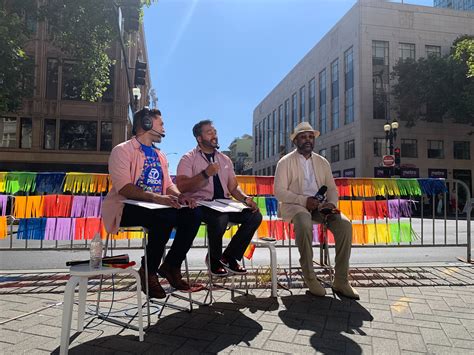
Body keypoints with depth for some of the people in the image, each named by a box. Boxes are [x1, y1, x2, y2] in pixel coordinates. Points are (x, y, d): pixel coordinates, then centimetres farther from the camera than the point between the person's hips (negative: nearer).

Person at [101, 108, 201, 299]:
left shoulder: (159, 156, 19)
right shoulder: (122, 150, -5)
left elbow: (168, 184, 15)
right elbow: (123, 187, -19)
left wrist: (180, 196, -10)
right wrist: (156, 197, -34)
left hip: (156, 206, 7)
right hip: (127, 208, -7)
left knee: (192, 215, -15)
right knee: (166, 217, -33)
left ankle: (171, 265, 1)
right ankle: (148, 272, -12)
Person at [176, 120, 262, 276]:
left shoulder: (225, 159, 19)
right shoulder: (188, 159, 2)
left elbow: (233, 187, 17)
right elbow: (182, 187, -12)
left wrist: (246, 198, -4)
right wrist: (205, 174, -21)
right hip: (200, 204, -5)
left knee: (255, 215, -16)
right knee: (220, 218, -36)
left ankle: (229, 257, 0)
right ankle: (214, 260, -5)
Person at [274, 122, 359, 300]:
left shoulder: (323, 162, 18)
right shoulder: (285, 162, 3)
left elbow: (332, 188, 15)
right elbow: (279, 192, -6)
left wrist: (331, 203, -9)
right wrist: (304, 200, -19)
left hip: (319, 205, 4)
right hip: (295, 205, -4)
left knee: (345, 224, -24)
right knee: (304, 225, -38)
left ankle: (340, 280, -16)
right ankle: (309, 277, -21)